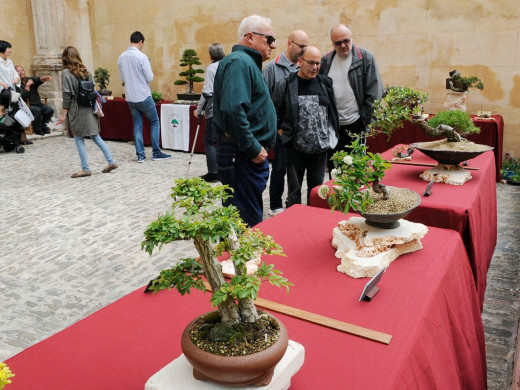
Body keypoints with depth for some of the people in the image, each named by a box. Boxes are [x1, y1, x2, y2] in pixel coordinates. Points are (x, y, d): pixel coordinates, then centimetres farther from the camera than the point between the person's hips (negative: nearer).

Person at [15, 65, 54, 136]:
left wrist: (44, 78, -38)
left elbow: (39, 79, -14)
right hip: (27, 106, -6)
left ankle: (43, 126, 7)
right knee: (37, 110, -32)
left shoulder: (30, 79, 10)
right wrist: (27, 85, -19)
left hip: (38, 104, 6)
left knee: (50, 110, -14)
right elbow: (24, 96, -19)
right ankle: (37, 129, -14)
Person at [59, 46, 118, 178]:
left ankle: (85, 169, 6)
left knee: (79, 140, 3)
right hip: (89, 110, 6)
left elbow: (67, 96, -13)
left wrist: (63, 113, -8)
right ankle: (111, 162, 11)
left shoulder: (66, 73, -9)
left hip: (77, 111, -6)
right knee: (96, 137, 14)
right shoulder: (86, 71, 9)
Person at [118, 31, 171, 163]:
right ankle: (156, 153, 9)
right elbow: (150, 78, -12)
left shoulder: (121, 57, 4)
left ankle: (140, 155, 11)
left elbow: (123, 78, 13)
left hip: (130, 97, 6)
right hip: (143, 96, -5)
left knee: (137, 125, 12)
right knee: (154, 122, 9)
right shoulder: (141, 57, -15)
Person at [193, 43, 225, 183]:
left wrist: (199, 110, -8)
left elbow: (207, 92, -14)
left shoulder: (211, 68, -7)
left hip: (215, 111, -6)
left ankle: (213, 172, -3)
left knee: (210, 141, 1)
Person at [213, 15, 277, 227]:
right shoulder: (239, 62, -14)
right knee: (249, 219, -4)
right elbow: (233, 109, -27)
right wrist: (253, 149, -21)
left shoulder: (246, 62, 20)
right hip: (243, 154, -11)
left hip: (248, 153, 11)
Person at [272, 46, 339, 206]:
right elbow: (275, 113, 0)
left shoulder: (325, 83, 7)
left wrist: (331, 136, 7)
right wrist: (282, 133, -6)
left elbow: (333, 111, 14)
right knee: (294, 188, 6)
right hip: (295, 148, -3)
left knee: (316, 187, 14)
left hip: (321, 148, 4)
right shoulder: (286, 85, -4)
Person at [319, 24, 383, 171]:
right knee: (333, 168, 13)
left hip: (355, 125, -3)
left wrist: (366, 117, -8)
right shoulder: (326, 61, 8)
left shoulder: (365, 58, -3)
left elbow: (374, 91, -4)